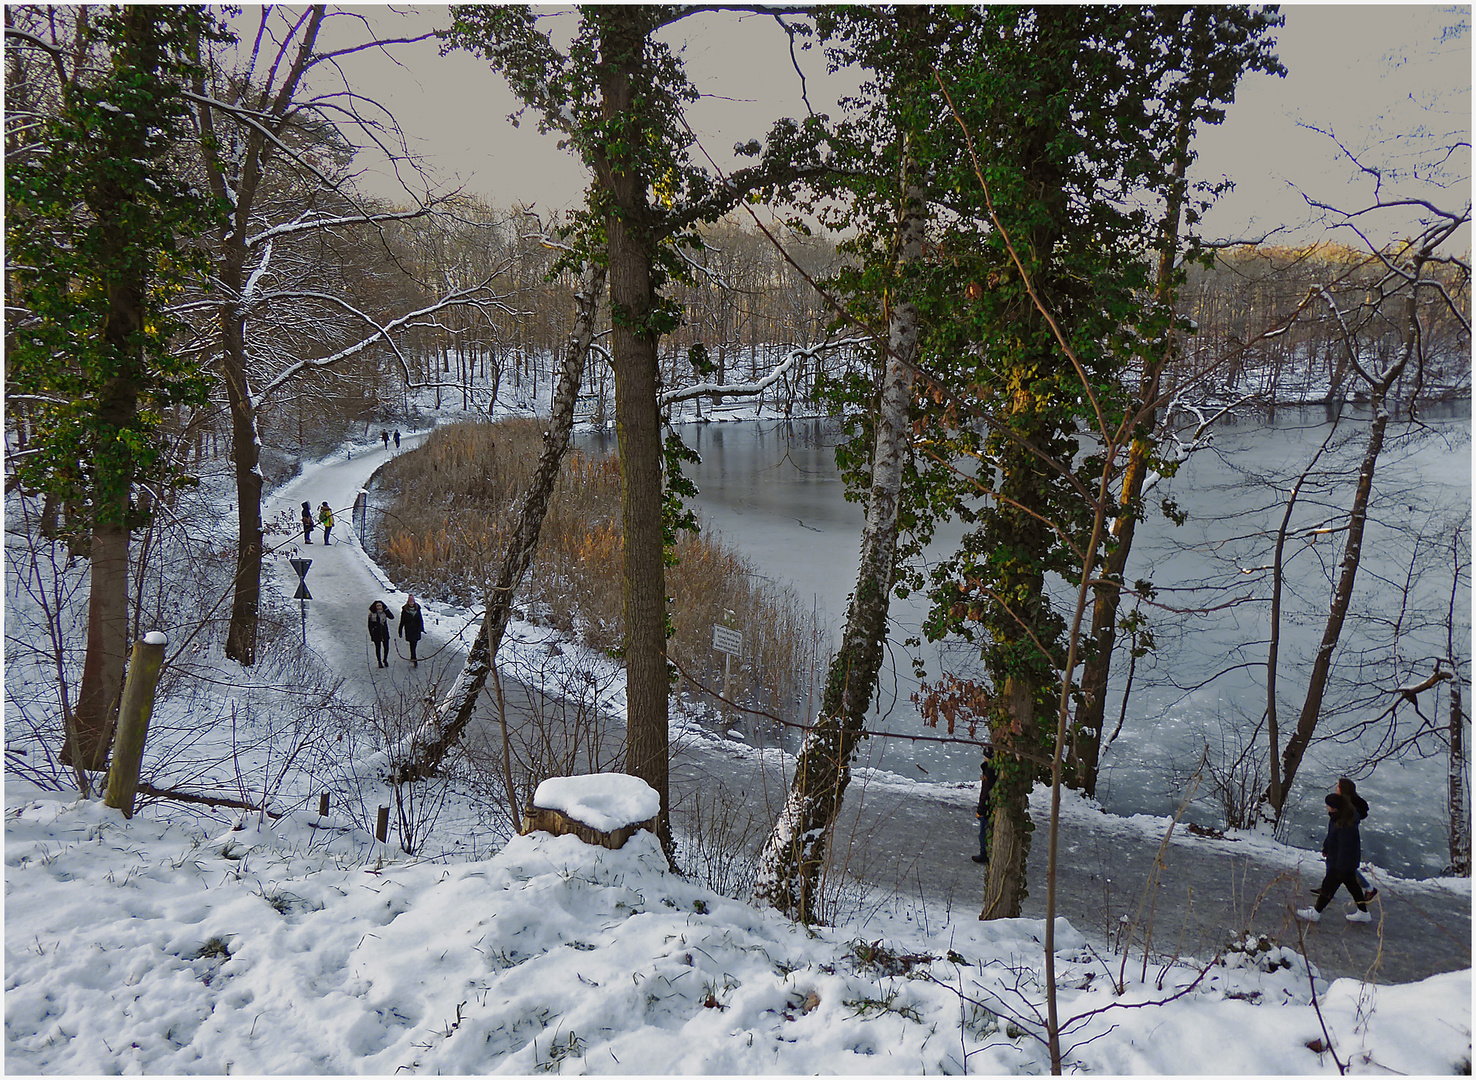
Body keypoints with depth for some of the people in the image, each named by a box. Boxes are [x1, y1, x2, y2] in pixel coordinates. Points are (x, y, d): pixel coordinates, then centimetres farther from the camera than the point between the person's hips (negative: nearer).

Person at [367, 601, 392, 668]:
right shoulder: (372, 614, -3)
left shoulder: (385, 612, 2)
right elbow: (370, 625, 1)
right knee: (378, 648, 3)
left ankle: (385, 660, 25)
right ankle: (379, 662, 16)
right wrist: (371, 634, -6)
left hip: (385, 633, 2)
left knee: (386, 647, 2)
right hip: (376, 634, -2)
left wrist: (385, 609, -16)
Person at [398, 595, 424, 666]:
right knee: (412, 645, -11)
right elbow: (402, 621, 2)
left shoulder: (417, 609, 5)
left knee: (414, 645, 12)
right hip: (409, 630, -3)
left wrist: (422, 629, 12)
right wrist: (400, 631, 4)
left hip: (416, 630, 3)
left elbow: (420, 620, 13)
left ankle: (412, 659, 30)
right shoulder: (404, 610, -3)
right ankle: (414, 661, -13)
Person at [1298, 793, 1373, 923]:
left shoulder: (1345, 826, -35)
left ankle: (1316, 913, 21)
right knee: (1352, 884, 23)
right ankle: (1363, 913, 39)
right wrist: (1326, 848, 25)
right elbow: (1331, 836, 13)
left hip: (1342, 863, -10)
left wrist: (1341, 868, -21)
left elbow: (1345, 849, -28)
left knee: (1329, 885, 5)